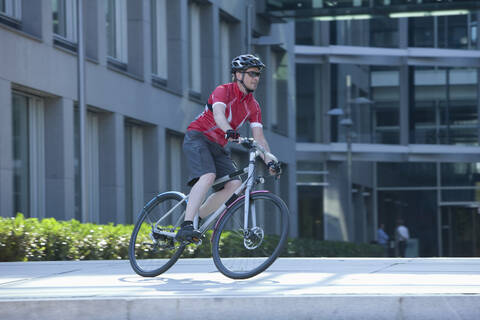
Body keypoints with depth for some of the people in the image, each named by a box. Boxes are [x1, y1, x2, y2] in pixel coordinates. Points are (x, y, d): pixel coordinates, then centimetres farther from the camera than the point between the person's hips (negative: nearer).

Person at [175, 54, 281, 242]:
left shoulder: (253, 106, 6)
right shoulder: (223, 91, -12)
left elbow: (259, 138, 1)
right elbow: (218, 114, -32)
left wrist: (270, 162, -15)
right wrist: (230, 132, -52)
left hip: (217, 147, 7)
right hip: (197, 138, -7)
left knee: (234, 184, -14)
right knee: (208, 176, -31)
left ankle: (197, 218, -3)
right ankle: (186, 226, -37)